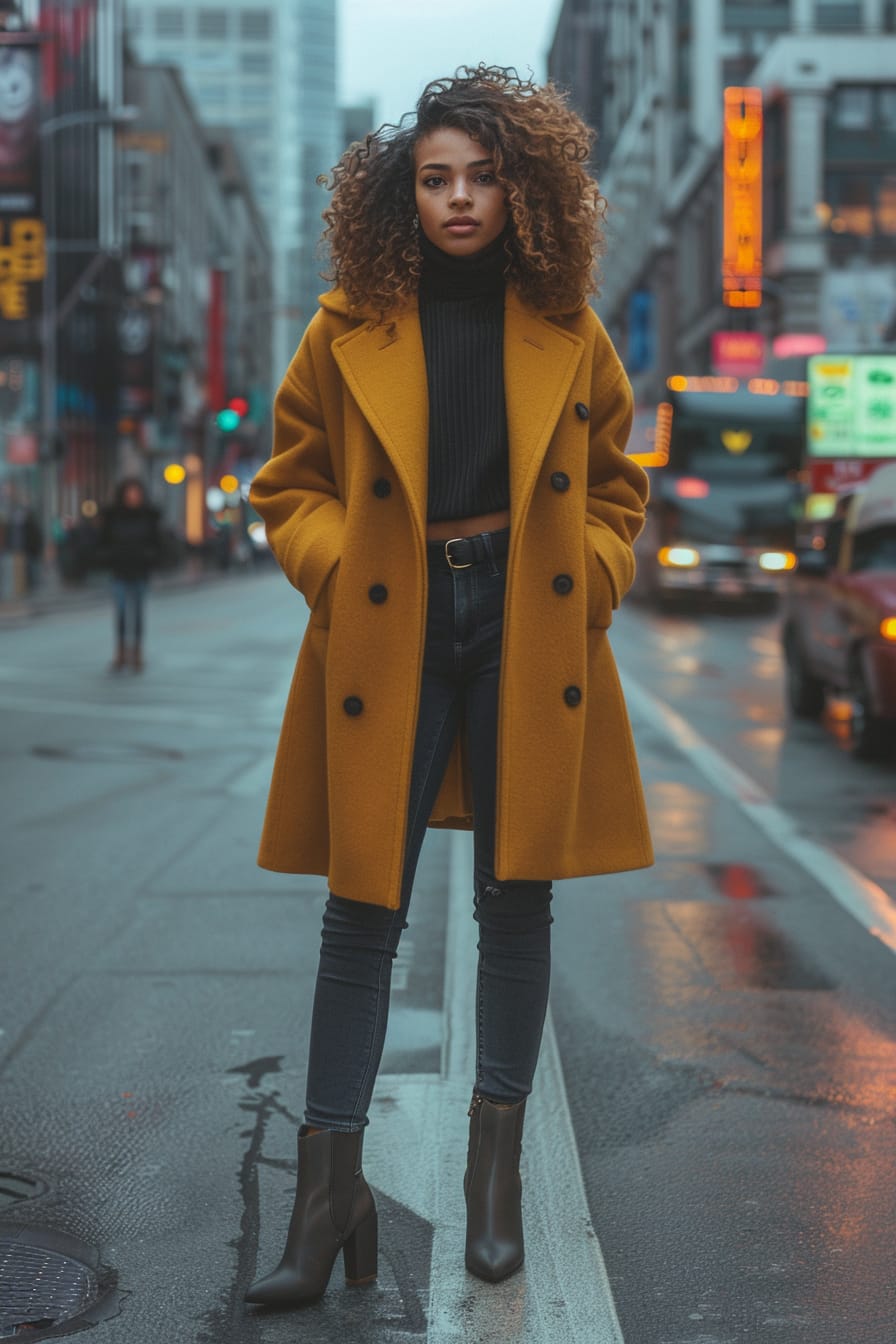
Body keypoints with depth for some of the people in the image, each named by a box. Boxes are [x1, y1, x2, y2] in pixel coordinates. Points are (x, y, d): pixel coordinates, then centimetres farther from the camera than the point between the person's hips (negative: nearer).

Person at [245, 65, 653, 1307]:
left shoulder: (568, 331, 4)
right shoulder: (351, 329, -1)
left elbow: (613, 486, 13)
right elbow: (291, 483, 6)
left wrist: (590, 587, -2)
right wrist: (344, 573, -9)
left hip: (529, 634, 2)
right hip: (391, 636, -1)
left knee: (517, 902, 8)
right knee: (363, 914, 0)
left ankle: (497, 1162, 24)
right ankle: (332, 1189, 8)